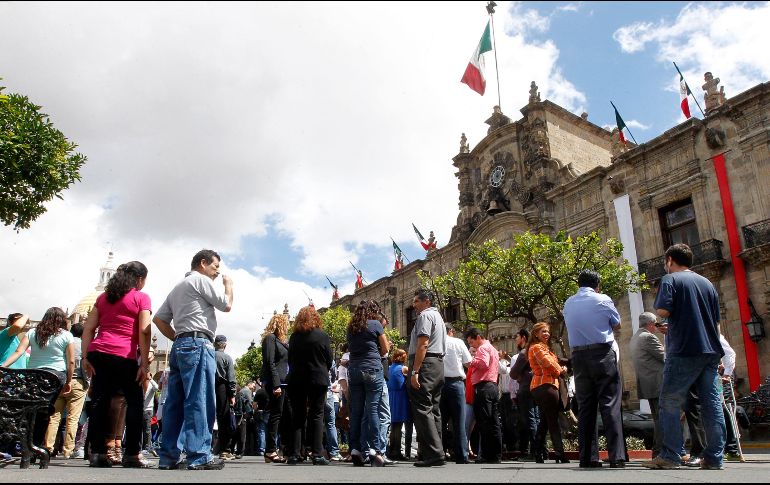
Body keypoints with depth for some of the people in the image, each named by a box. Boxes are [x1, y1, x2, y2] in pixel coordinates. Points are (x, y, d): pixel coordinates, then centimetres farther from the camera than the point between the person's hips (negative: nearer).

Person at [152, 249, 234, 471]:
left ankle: (168, 457, 5)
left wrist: (178, 339, 17)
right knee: (199, 401, -11)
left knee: (175, 402, 6)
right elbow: (226, 305, 0)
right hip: (198, 345, -9)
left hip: (180, 346, 9)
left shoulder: (177, 288, 27)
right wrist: (228, 284, 17)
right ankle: (199, 456, -12)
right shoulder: (201, 279, 0)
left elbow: (159, 319, 21)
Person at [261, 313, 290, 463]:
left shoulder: (282, 340, 20)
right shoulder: (270, 338, -6)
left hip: (284, 382, 9)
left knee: (288, 415, 9)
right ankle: (270, 452, -1)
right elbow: (270, 363, -15)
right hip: (275, 383, -9)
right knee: (276, 415, -6)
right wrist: (276, 385, -21)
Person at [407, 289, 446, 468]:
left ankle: (434, 454, -14)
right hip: (439, 364, 10)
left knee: (422, 409, -11)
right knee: (434, 409, 10)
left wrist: (415, 371, -20)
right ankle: (437, 453, 12)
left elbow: (422, 344, -16)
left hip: (426, 364, -10)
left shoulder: (425, 315, -5)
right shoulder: (438, 316, 26)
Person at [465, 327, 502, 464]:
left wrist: (471, 362, -7)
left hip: (483, 387, -10)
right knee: (494, 423, 8)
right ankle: (497, 455, 9)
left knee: (484, 423, -9)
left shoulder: (483, 348, -5)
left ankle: (487, 455, -9)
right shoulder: (493, 349, 26)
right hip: (494, 386, 10)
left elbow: (484, 363, -22)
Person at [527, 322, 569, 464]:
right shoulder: (537, 347, -8)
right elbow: (549, 364, -15)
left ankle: (539, 454, 13)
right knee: (553, 421, -9)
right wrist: (561, 370, 3)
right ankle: (560, 454, -9)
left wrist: (560, 369, -1)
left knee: (544, 421, 12)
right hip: (546, 385, -10)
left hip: (539, 387, 10)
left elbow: (553, 365, 19)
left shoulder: (543, 347, 24)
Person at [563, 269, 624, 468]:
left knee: (585, 407, 6)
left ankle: (587, 457, 6)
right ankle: (616, 456, -8)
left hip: (578, 357, 4)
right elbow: (617, 325, 10)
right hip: (603, 354, -3)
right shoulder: (603, 300, -2)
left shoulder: (568, 304, 9)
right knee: (610, 405, -3)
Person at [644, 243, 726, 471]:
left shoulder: (670, 279, -2)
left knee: (669, 404, -1)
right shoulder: (707, 283, 17)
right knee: (713, 404, 6)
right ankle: (714, 458, 7)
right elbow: (716, 323, 20)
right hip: (711, 352, 7)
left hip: (684, 352, -6)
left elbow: (663, 311, -15)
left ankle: (670, 456, -2)